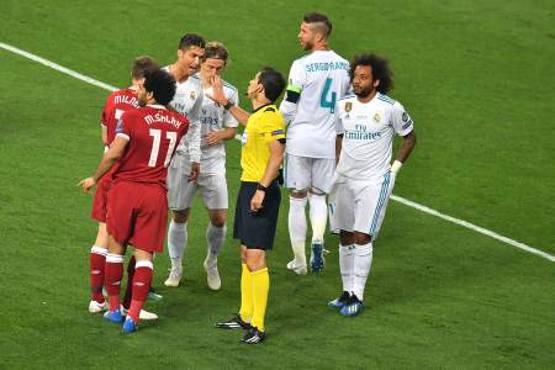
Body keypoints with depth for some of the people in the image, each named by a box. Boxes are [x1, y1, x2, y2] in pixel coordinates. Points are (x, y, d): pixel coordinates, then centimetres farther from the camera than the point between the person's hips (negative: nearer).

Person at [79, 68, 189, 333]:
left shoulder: (132, 117, -11)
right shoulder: (180, 123, 3)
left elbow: (114, 154, -15)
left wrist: (94, 178, -2)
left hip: (125, 188, -3)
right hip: (156, 192, 3)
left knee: (115, 246, 14)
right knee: (144, 254, 3)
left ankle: (114, 308, 21)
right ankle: (133, 315, -5)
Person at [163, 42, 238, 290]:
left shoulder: (229, 92, 3)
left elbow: (231, 129, 11)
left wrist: (220, 135, -10)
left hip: (213, 161, 1)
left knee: (219, 217, -3)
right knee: (180, 215, 3)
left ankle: (212, 262, 23)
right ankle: (176, 267, 20)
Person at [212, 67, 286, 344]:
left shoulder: (271, 116, -17)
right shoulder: (258, 115, 12)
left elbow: (277, 154, -24)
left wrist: (262, 190, -28)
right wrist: (226, 104, 43)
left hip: (261, 190, -10)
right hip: (248, 186, 10)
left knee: (255, 257, -11)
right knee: (246, 255, 15)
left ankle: (258, 326, -10)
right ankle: (245, 316, 25)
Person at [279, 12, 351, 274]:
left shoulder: (302, 66, -12)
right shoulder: (344, 66, 5)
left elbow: (288, 107, -10)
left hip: (300, 139, -4)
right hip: (329, 142, 4)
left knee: (297, 199, 6)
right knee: (318, 195, 18)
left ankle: (299, 262, 10)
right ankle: (318, 239, -9)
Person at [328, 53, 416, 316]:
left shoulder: (390, 108, -10)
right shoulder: (344, 105, 3)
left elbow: (409, 137, 5)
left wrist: (394, 168, 0)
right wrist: (338, 166, 13)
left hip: (374, 182, -5)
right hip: (345, 179, 5)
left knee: (362, 236, -11)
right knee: (345, 237, 7)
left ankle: (358, 297, -6)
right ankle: (347, 291, 17)